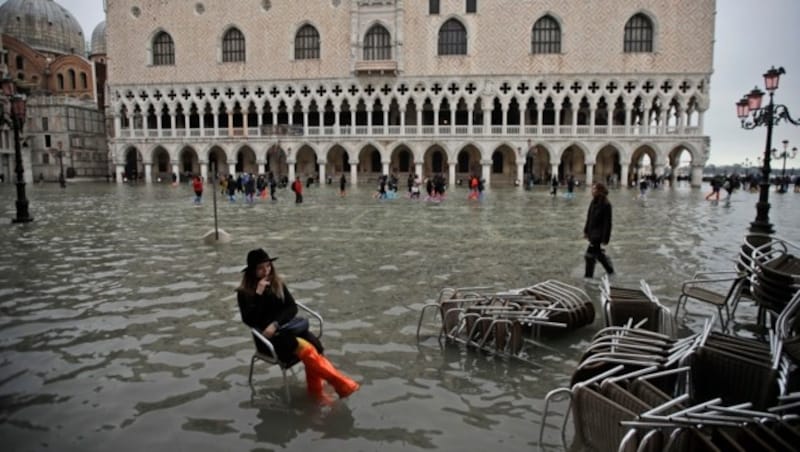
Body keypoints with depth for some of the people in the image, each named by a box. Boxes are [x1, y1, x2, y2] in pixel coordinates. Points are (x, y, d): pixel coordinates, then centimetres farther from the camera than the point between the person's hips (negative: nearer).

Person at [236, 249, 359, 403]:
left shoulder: (277, 283, 6)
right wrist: (259, 293, -23)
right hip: (267, 337, -4)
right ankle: (340, 383, -22)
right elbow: (250, 320, -19)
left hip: (285, 327, 5)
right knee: (305, 349, -29)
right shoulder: (244, 293, -6)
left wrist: (275, 323, -16)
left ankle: (315, 388, -10)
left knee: (315, 345, -25)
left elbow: (292, 308, 0)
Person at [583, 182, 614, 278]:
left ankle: (588, 276, 6)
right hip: (592, 232, 8)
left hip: (598, 234, -8)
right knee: (597, 253, 20)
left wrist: (605, 238, -17)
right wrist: (586, 231, 13)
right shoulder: (593, 202, 4)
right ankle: (610, 270, 39)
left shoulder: (606, 205, -18)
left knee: (590, 254, -6)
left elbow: (607, 223, -17)